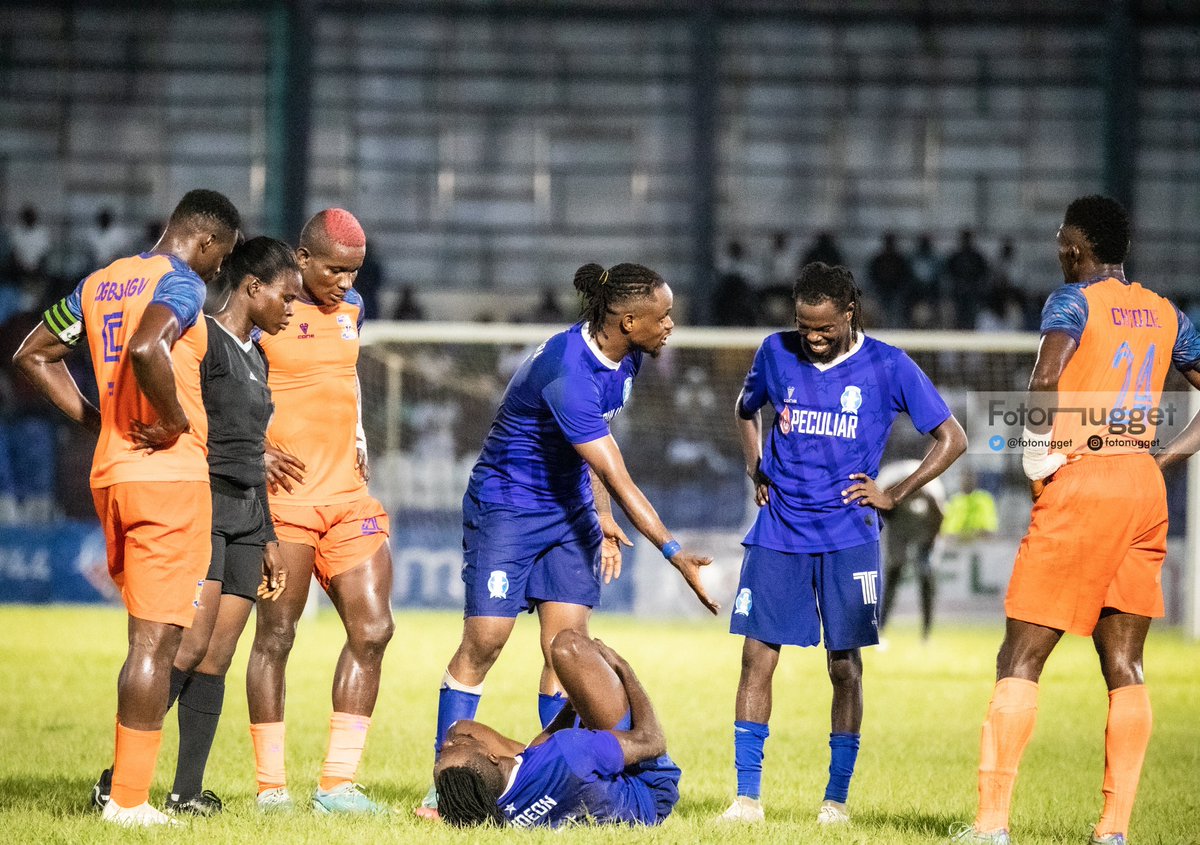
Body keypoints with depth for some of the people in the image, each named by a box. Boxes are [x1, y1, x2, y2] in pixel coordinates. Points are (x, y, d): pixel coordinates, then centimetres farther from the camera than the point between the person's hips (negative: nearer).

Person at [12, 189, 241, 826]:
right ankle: (129, 801, -5)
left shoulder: (100, 283, 15)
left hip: (110, 474, 8)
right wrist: (176, 419, -16)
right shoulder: (181, 283, -10)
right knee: (155, 641, -5)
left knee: (151, 633, 17)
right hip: (170, 473, -8)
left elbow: (33, 356, 22)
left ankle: (125, 780, 15)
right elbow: (145, 349, -30)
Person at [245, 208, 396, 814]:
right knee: (276, 635, -3)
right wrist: (253, 451, -15)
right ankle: (271, 787, 4)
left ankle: (338, 783, 5)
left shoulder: (349, 307, 13)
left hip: (347, 497, 7)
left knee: (372, 630, 0)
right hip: (284, 497, -7)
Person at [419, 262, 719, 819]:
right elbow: (618, 480, -31)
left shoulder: (626, 359, -4)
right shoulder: (567, 370, -31)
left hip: (569, 511, 7)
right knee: (483, 643, -6)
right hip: (506, 507, -7)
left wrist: (601, 516, 8)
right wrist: (675, 555, -30)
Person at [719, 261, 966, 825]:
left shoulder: (888, 367, -5)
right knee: (757, 658, -4)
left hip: (848, 539, -2)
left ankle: (836, 799, 8)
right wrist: (757, 474, 12)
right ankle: (747, 796, 0)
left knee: (844, 666, 0)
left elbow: (951, 439, 1)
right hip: (778, 532, 2)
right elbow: (746, 411, 24)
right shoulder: (776, 353, 3)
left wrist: (894, 496, -3)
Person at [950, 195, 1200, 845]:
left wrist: (1037, 453, -10)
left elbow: (1046, 376, -24)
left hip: (1079, 482, -6)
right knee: (1124, 667, 7)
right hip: (1144, 485, 6)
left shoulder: (1074, 300, -6)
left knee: (1020, 659, -2)